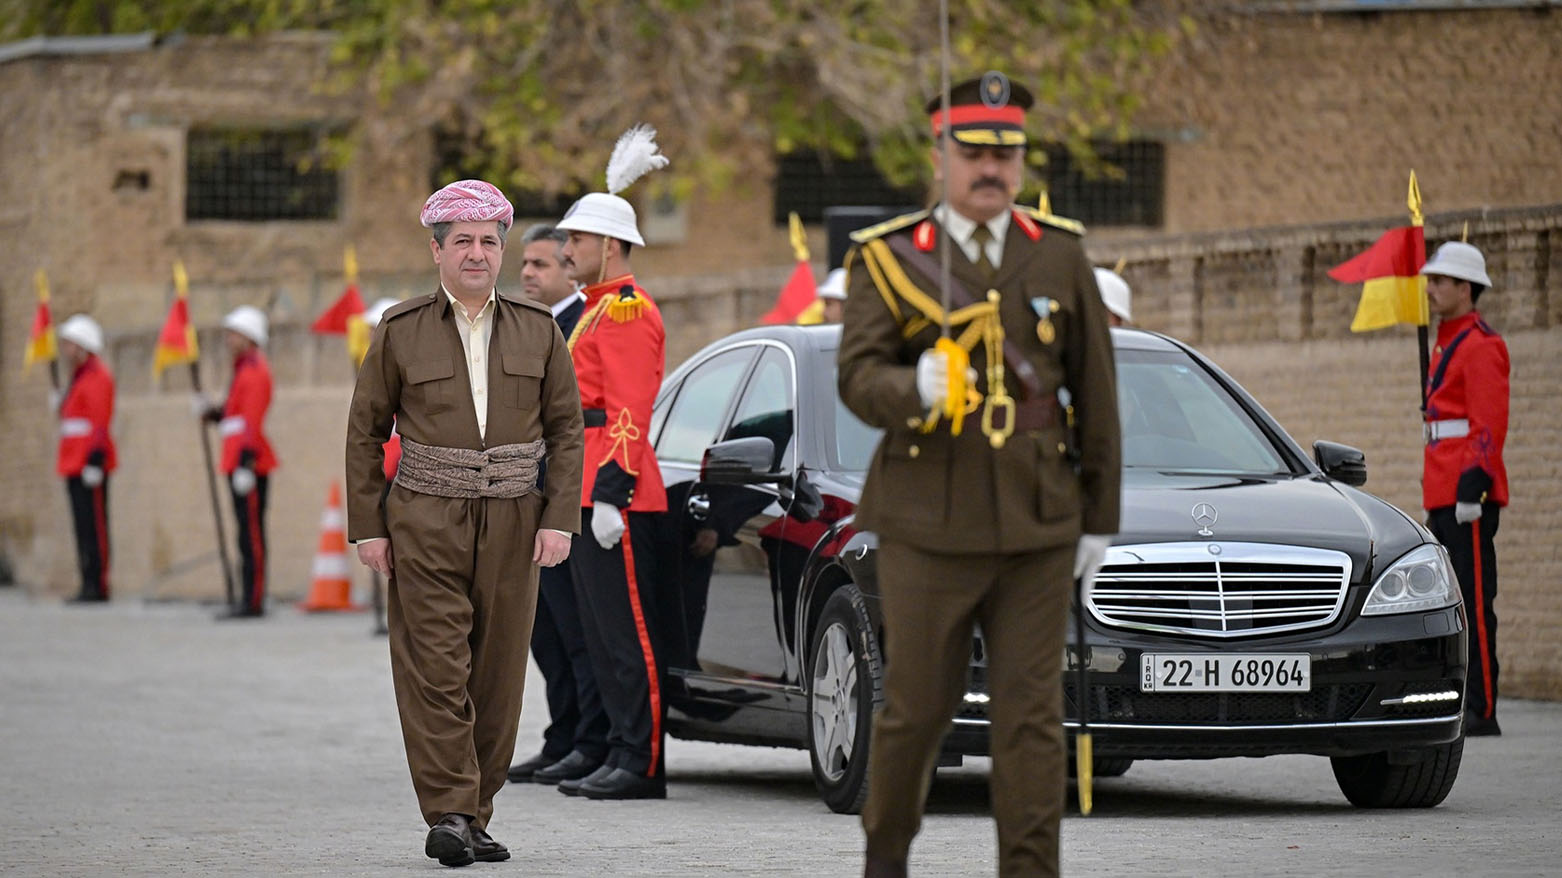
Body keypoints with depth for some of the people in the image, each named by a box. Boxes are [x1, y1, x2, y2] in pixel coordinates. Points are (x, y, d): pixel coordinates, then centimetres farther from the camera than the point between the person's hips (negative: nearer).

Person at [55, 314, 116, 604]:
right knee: (84, 526, 9)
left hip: (89, 465, -10)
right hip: (75, 465, 10)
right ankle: (90, 586, 11)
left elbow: (100, 422, -18)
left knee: (94, 526, -8)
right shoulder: (79, 377, 19)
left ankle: (98, 585, -8)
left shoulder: (97, 376, -12)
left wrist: (95, 459, -22)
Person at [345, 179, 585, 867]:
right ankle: (448, 813, -11)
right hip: (426, 521, -2)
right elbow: (365, 431, 6)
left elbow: (565, 430, 9)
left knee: (498, 674, 2)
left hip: (513, 525, 2)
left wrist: (559, 519, -1)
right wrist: (367, 526, 0)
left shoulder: (537, 330, 8)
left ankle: (475, 817, 9)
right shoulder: (400, 332, 3)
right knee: (436, 669, -10)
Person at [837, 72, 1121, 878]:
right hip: (927, 524, -2)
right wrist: (915, 387, -31)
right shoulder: (886, 258, 1)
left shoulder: (1059, 255, 8)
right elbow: (858, 378, -8)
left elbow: (1095, 391, 10)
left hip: (1038, 525, 2)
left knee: (1031, 712, -1)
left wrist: (1100, 517, 9)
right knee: (916, 705, 4)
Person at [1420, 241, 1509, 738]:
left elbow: (1489, 426, -17)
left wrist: (1472, 489, -22)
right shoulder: (1447, 345, 20)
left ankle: (1482, 711, -9)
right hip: (1445, 497, 10)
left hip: (1468, 497, -10)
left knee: (1474, 601, -9)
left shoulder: (1480, 346, -10)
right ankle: (1460, 703, 13)